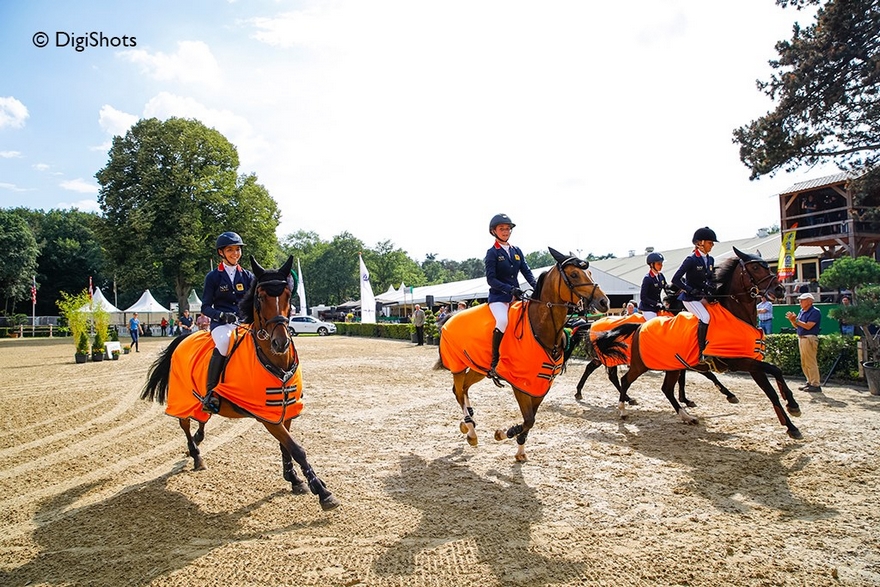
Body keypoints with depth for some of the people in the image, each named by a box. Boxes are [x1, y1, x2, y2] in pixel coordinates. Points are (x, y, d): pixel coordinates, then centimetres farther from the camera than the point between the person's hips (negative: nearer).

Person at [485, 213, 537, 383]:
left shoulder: (517, 251, 14)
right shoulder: (492, 253, -2)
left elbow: (527, 272, 8)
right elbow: (491, 279, -10)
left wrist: (537, 287, -11)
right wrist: (510, 289, -22)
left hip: (516, 297, 6)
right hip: (498, 297, -6)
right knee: (503, 321, -32)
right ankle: (494, 363, -21)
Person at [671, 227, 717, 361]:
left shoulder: (710, 260, 9)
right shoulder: (691, 260, -12)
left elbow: (711, 280, 16)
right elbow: (675, 279, -15)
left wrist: (710, 294, -4)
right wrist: (691, 291, -19)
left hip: (703, 297, 8)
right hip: (690, 298, -8)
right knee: (705, 318, -25)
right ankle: (701, 352, -19)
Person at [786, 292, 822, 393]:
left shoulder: (815, 312, -10)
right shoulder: (801, 311, 15)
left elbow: (808, 326, -19)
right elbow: (796, 326, 17)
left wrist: (796, 320, -16)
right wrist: (792, 320, -1)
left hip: (809, 339, -9)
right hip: (801, 338, 9)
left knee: (810, 363, -9)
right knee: (804, 363, 13)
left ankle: (815, 385, -5)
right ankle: (810, 382, 21)